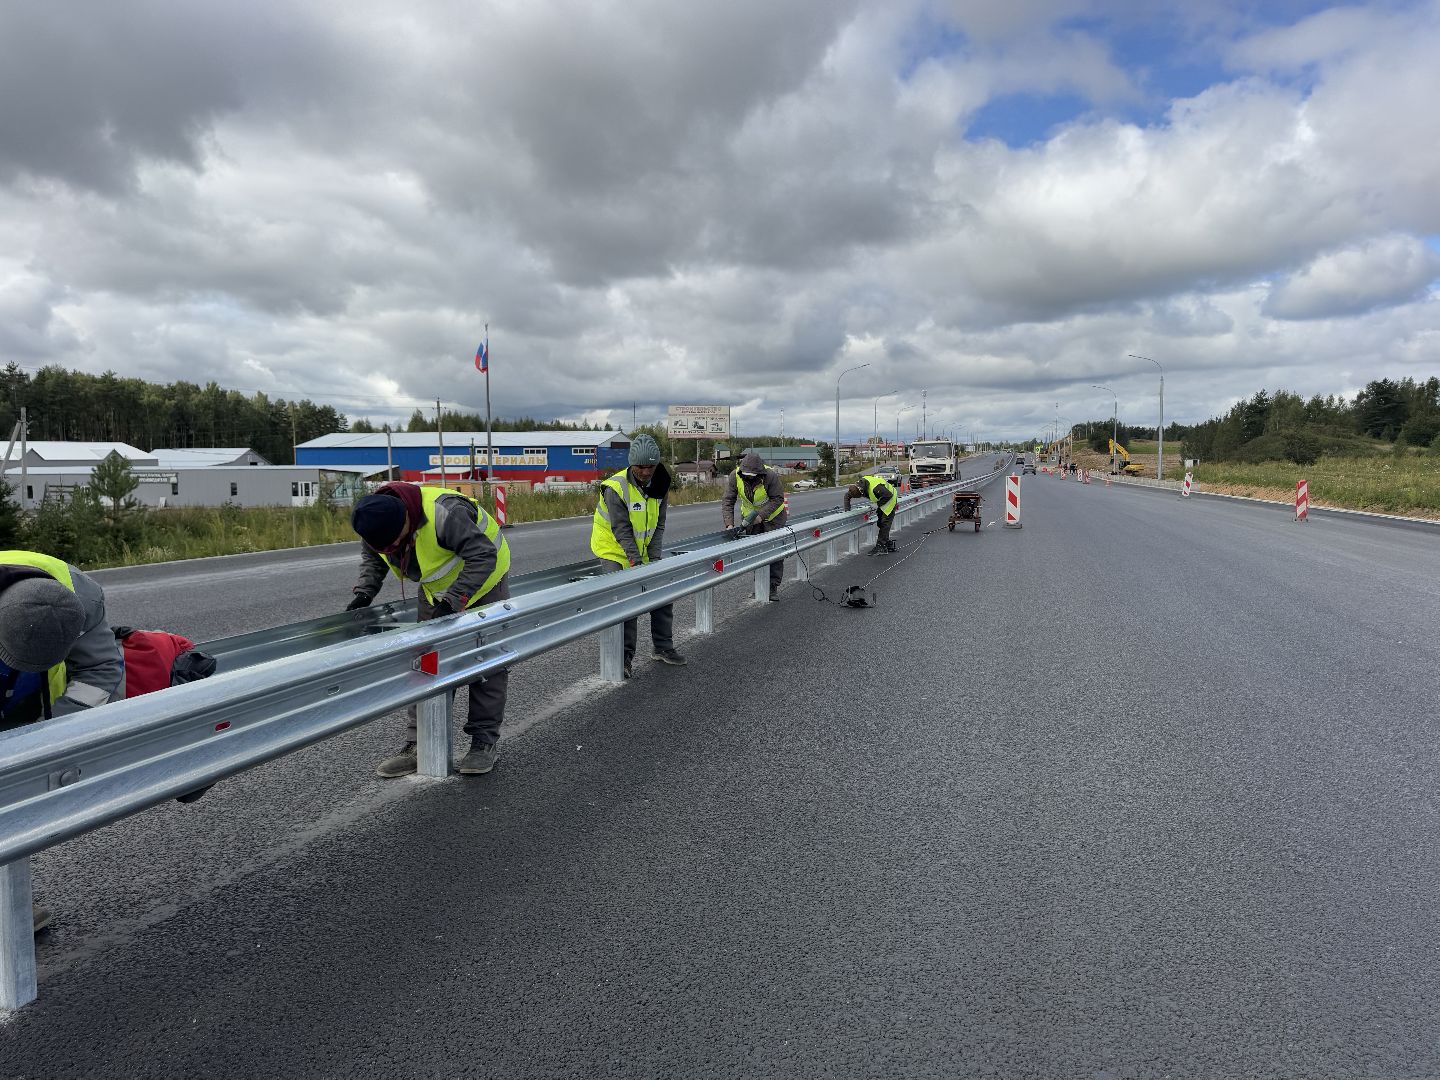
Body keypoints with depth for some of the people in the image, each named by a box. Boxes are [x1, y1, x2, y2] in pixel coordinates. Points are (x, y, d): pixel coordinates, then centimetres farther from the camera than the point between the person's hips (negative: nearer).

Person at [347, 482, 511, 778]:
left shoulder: (444, 514, -41)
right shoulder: (379, 520, -17)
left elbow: (483, 556, -39)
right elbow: (371, 556, 5)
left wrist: (453, 602, -43)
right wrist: (364, 592, -11)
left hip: (484, 579, -6)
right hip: (437, 589, 6)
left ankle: (486, 741, 5)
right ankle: (420, 744, 7)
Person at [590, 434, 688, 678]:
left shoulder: (660, 485, -7)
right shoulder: (616, 488, -26)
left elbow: (658, 525, -4)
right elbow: (621, 530, -26)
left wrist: (655, 557, -13)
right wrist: (636, 560, -30)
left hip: (642, 548, 6)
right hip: (614, 549, -6)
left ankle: (663, 648, 21)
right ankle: (624, 657, 0)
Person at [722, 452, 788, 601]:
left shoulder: (771, 476, -30)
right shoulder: (736, 476, -20)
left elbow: (777, 499, -24)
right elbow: (728, 501, -19)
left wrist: (761, 515, -33)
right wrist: (729, 524, -31)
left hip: (772, 516, -3)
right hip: (750, 516, 3)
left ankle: (773, 587, 4)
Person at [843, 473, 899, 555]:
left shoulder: (875, 488, -41)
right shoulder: (857, 485, -16)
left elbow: (888, 495, -32)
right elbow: (847, 495, -4)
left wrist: (878, 504, -24)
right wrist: (847, 511, -9)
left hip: (890, 500, -9)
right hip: (881, 502, 9)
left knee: (884, 524, -10)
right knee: (880, 523, 11)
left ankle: (880, 547, -9)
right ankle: (889, 544, 20)